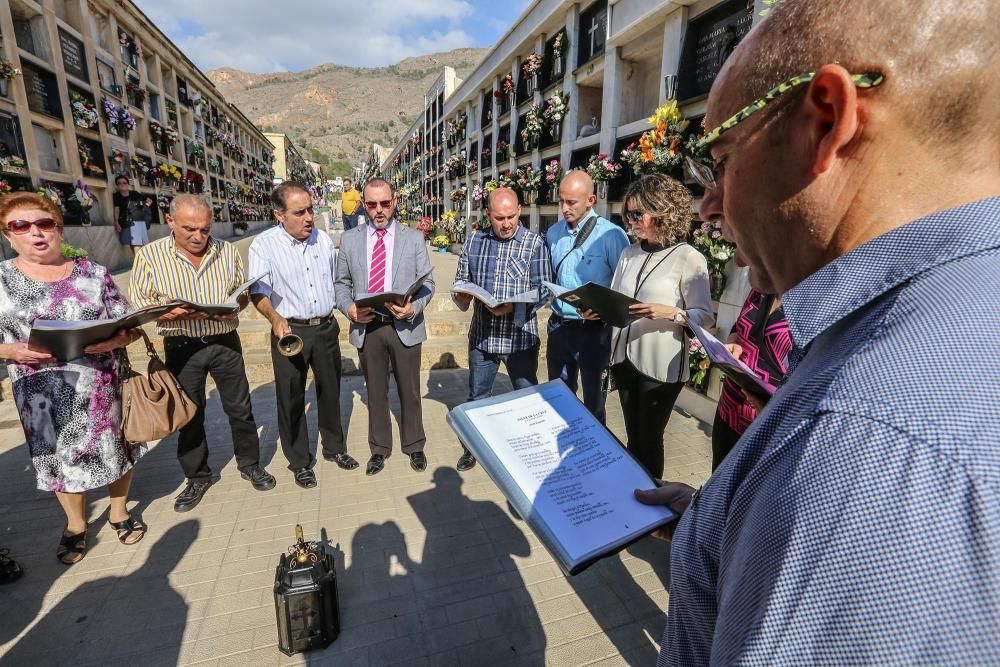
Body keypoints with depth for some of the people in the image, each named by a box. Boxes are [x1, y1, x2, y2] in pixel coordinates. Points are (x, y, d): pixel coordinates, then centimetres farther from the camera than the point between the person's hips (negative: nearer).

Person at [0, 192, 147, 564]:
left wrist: (113, 342, -20)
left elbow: (131, 326, -1)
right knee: (61, 458, 16)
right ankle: (76, 525, 40)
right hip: (45, 396, 1)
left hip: (102, 386, 0)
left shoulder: (93, 273, -1)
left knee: (116, 447, 12)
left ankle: (119, 511, 37)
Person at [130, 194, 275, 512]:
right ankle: (197, 477, 30)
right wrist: (167, 312, -23)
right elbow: (139, 306, -2)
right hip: (182, 346, -1)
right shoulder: (150, 255, -4)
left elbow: (244, 293, 9)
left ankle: (250, 464, 29)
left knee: (240, 408, 9)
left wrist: (234, 307, -14)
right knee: (189, 415, 12)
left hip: (225, 342, 1)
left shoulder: (228, 251, 0)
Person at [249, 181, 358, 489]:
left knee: (330, 391, 16)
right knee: (291, 398, 6)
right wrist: (275, 319, -31)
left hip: (326, 328, 4)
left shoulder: (323, 239, 5)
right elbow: (258, 290, -14)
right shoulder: (264, 245, -8)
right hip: (290, 331, -4)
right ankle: (300, 462, 24)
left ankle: (334, 448, 35)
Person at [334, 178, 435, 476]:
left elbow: (427, 282, -1)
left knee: (410, 391, 11)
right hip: (366, 328, 1)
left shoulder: (414, 238, 2)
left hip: (405, 326, -1)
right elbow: (341, 283, 8)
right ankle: (379, 448, 33)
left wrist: (414, 307, -19)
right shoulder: (349, 239, 7)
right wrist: (348, 308, -12)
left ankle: (414, 446, 32)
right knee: (375, 392, 15)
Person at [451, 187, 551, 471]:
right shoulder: (474, 241, 5)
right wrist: (462, 296, -12)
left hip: (521, 337, -3)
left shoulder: (534, 243, -6)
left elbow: (542, 290, -10)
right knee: (477, 396, 17)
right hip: (481, 335, 3)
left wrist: (513, 307, -24)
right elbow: (461, 281, 10)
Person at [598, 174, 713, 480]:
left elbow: (706, 316, -10)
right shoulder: (629, 254, 7)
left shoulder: (689, 258, -9)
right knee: (633, 435, 20)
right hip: (624, 357, 5)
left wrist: (670, 313, -27)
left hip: (661, 365, -5)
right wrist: (599, 310, -10)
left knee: (649, 438, 10)